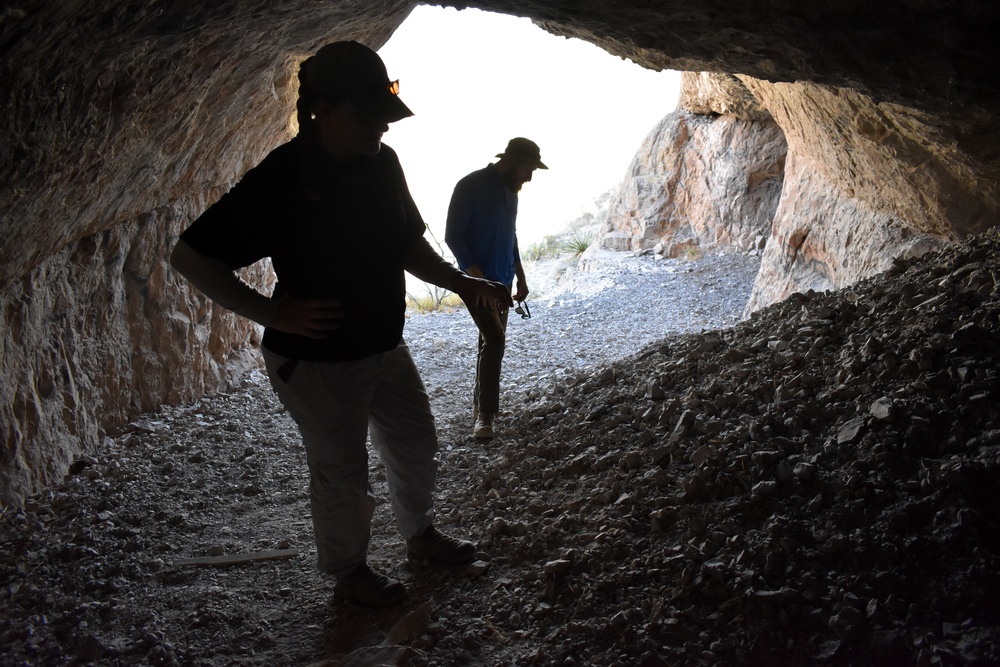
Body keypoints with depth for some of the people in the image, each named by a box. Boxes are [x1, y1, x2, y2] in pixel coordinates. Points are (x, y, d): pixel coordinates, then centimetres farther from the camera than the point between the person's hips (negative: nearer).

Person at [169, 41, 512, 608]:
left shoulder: (383, 163, -4)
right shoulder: (279, 180, -23)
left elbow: (409, 244, 11)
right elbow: (190, 256, -18)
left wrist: (461, 284, -4)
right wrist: (274, 314, -22)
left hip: (385, 347, 7)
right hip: (316, 362, -7)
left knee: (417, 447, 20)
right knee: (342, 474, 10)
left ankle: (421, 534, 48)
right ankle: (349, 572, 37)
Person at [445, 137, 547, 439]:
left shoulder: (510, 191, 10)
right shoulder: (471, 186, -14)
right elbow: (452, 234, -15)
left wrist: (520, 276, 19)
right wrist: (473, 273, -23)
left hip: (502, 281, 8)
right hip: (476, 281, -8)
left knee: (493, 342, 11)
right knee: (494, 339, -16)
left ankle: (481, 406, 22)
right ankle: (486, 414, -8)